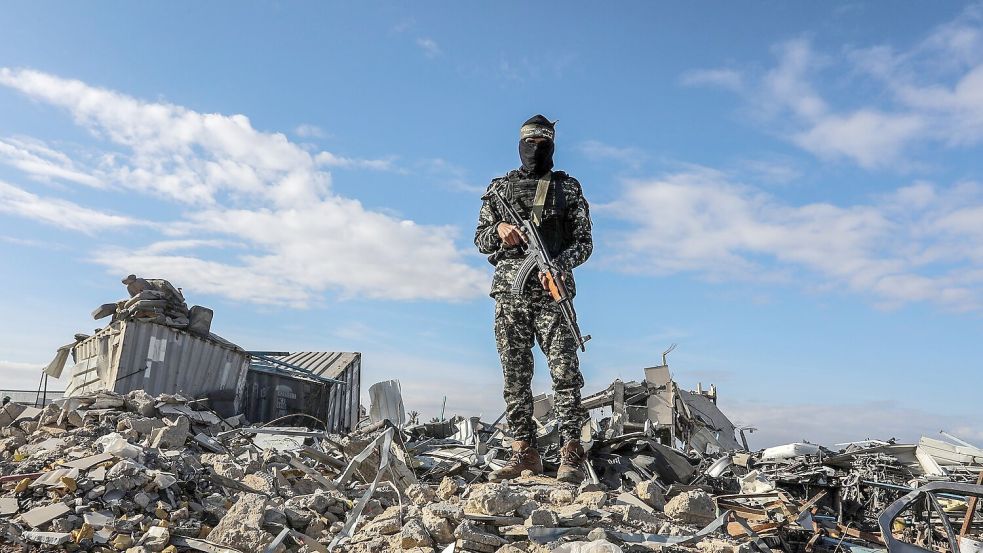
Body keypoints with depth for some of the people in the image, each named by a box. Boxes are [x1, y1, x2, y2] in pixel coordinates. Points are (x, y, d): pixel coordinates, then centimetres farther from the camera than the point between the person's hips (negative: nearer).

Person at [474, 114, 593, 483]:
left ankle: (571, 455, -3)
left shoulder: (568, 188, 11)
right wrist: (499, 230, -7)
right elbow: (480, 240, 16)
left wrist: (560, 265, -13)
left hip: (552, 291, -2)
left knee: (565, 372, -8)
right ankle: (524, 452, 11)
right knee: (515, 376, 4)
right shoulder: (499, 187, 16)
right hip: (509, 292, 2)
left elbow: (584, 241, 7)